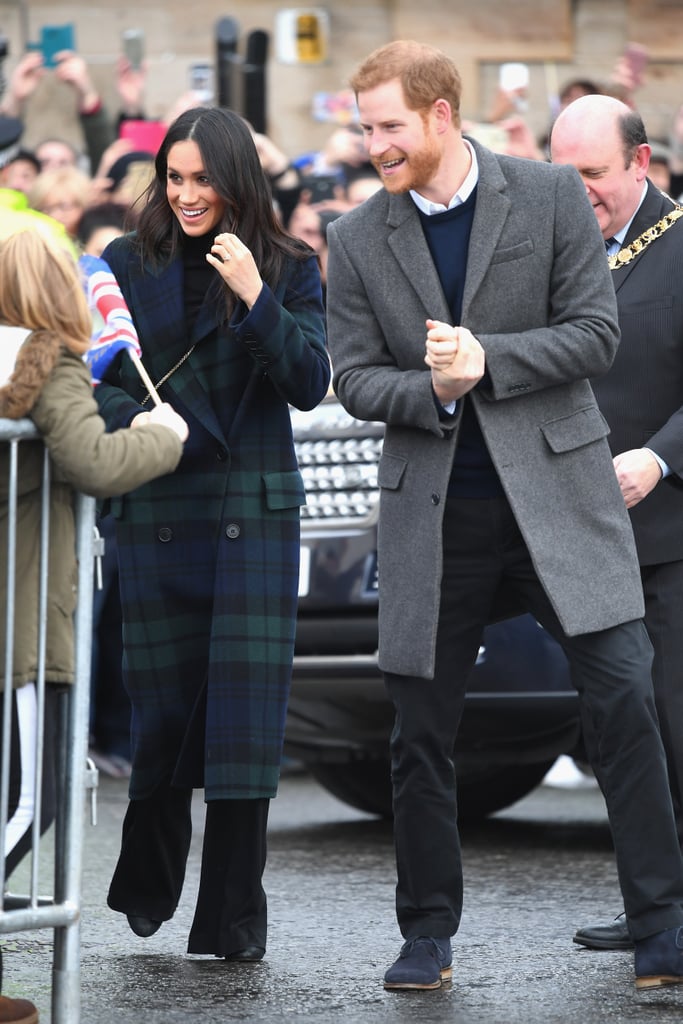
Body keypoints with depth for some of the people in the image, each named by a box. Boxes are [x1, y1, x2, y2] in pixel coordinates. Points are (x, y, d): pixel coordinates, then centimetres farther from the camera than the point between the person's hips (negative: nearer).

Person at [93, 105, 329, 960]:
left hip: (255, 512, -1)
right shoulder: (128, 265, 6)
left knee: (246, 704, -5)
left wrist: (256, 300, -17)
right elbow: (90, 380, 5)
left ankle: (232, 918, 2)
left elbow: (310, 385, -5)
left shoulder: (289, 269, 4)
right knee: (163, 702, 5)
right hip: (155, 512, 1)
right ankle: (149, 881, 29)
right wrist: (131, 417, -16)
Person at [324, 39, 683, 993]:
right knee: (421, 729, 4)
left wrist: (486, 360, -16)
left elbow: (596, 333, -4)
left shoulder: (551, 195, -1)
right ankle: (428, 931, 18)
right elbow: (355, 379, 4)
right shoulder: (358, 239, 4)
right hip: (434, 511, 2)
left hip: (557, 488, -2)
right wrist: (431, 390, -16)